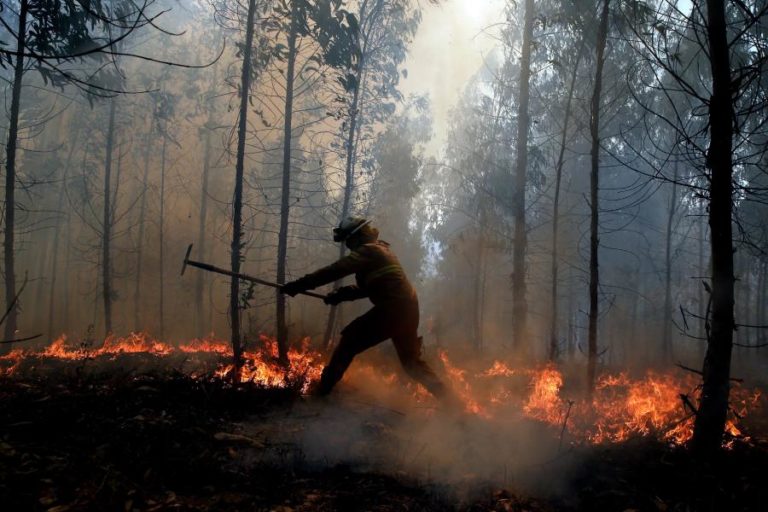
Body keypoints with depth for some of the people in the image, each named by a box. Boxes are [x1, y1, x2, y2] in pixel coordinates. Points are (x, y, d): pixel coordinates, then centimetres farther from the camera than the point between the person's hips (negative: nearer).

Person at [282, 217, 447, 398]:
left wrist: (299, 285, -13)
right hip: (408, 309, 9)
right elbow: (367, 287, 24)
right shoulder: (381, 250, 22)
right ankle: (442, 393, 20)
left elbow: (334, 271, -14)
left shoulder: (368, 250, -6)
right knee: (412, 361, 21)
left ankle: (323, 388, 6)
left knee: (350, 341, 3)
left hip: (391, 310, -9)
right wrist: (341, 294, 11)